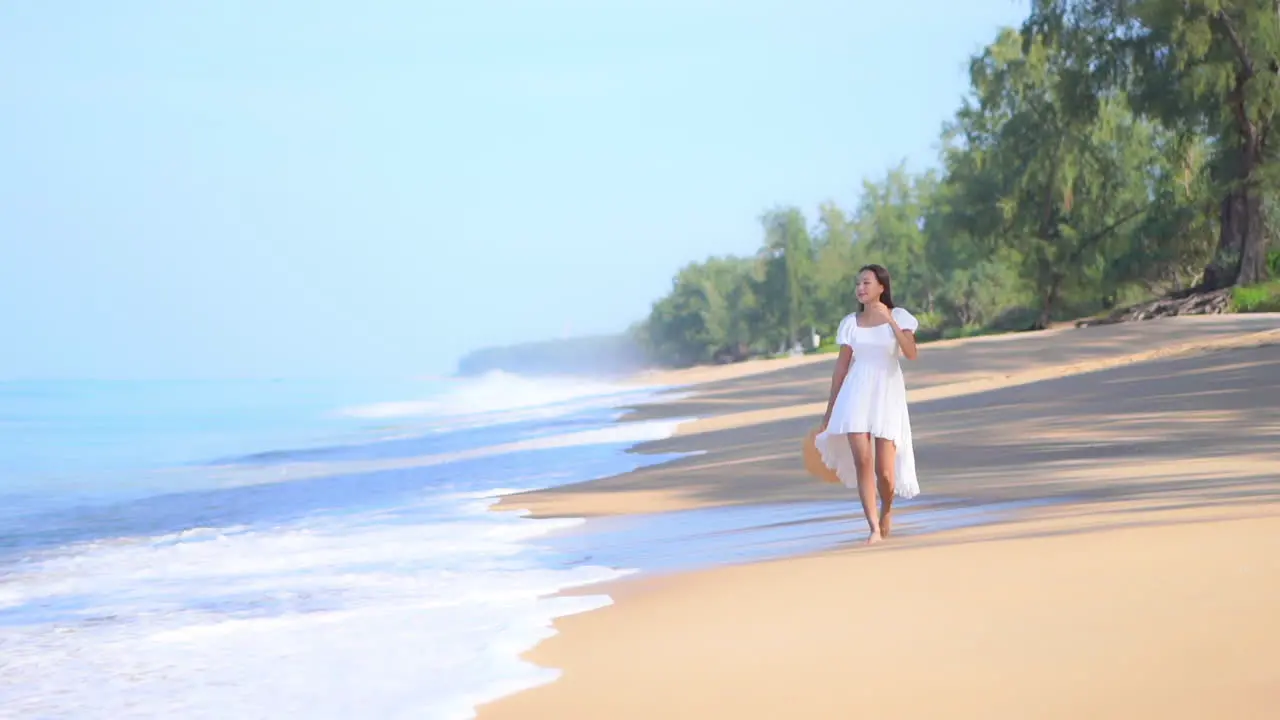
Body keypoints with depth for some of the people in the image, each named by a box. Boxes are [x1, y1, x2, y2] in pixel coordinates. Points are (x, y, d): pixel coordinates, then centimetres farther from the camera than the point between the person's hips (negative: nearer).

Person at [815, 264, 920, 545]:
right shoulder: (851, 323, 6)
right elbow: (841, 366, 10)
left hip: (887, 395, -1)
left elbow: (911, 354, -15)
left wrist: (890, 321, -21)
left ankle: (886, 511, 29)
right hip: (856, 394, 1)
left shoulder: (898, 317, 0)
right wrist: (830, 408, 11)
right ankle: (874, 528, -12)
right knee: (862, 461, -15)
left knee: (884, 471, -3)